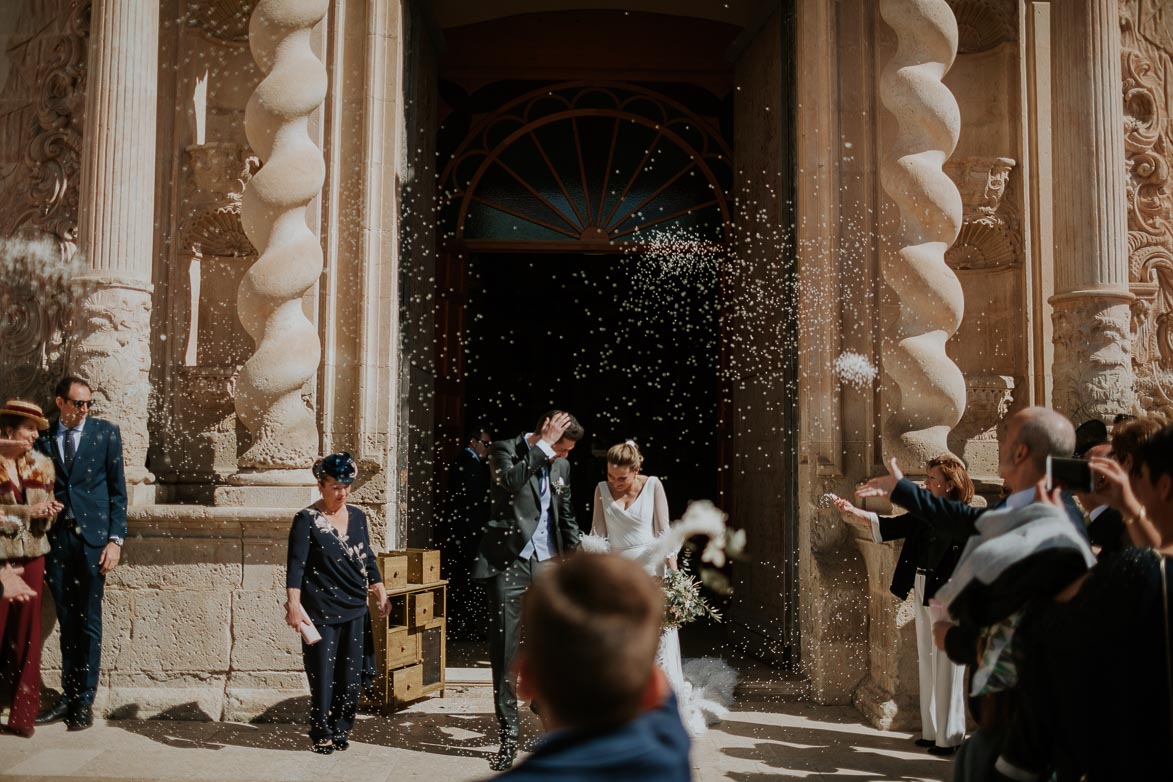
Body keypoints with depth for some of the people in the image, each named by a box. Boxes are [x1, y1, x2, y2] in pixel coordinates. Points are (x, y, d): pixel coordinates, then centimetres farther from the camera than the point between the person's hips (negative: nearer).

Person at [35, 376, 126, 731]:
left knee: (89, 623, 1)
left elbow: (117, 490, 2)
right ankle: (67, 697, 17)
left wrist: (115, 539, -5)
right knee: (67, 622, 7)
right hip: (56, 538, 2)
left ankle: (84, 701, 8)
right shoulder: (43, 438, 7)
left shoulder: (106, 432, 3)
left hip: (93, 536, -2)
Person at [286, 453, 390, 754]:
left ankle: (340, 729, 22)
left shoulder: (357, 516, 9)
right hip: (320, 611, -5)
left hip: (355, 608, 5)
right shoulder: (307, 519, -7)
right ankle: (321, 734, 16)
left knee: (351, 673, 7)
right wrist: (294, 604, -22)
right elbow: (296, 564, -13)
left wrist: (382, 594, 14)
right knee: (323, 673, 0)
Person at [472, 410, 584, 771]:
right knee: (504, 650, -1)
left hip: (547, 565, 4)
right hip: (508, 563, -4)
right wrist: (544, 444, -19)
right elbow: (511, 480, -26)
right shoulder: (505, 450, -4)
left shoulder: (560, 465, 11)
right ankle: (509, 736, 8)